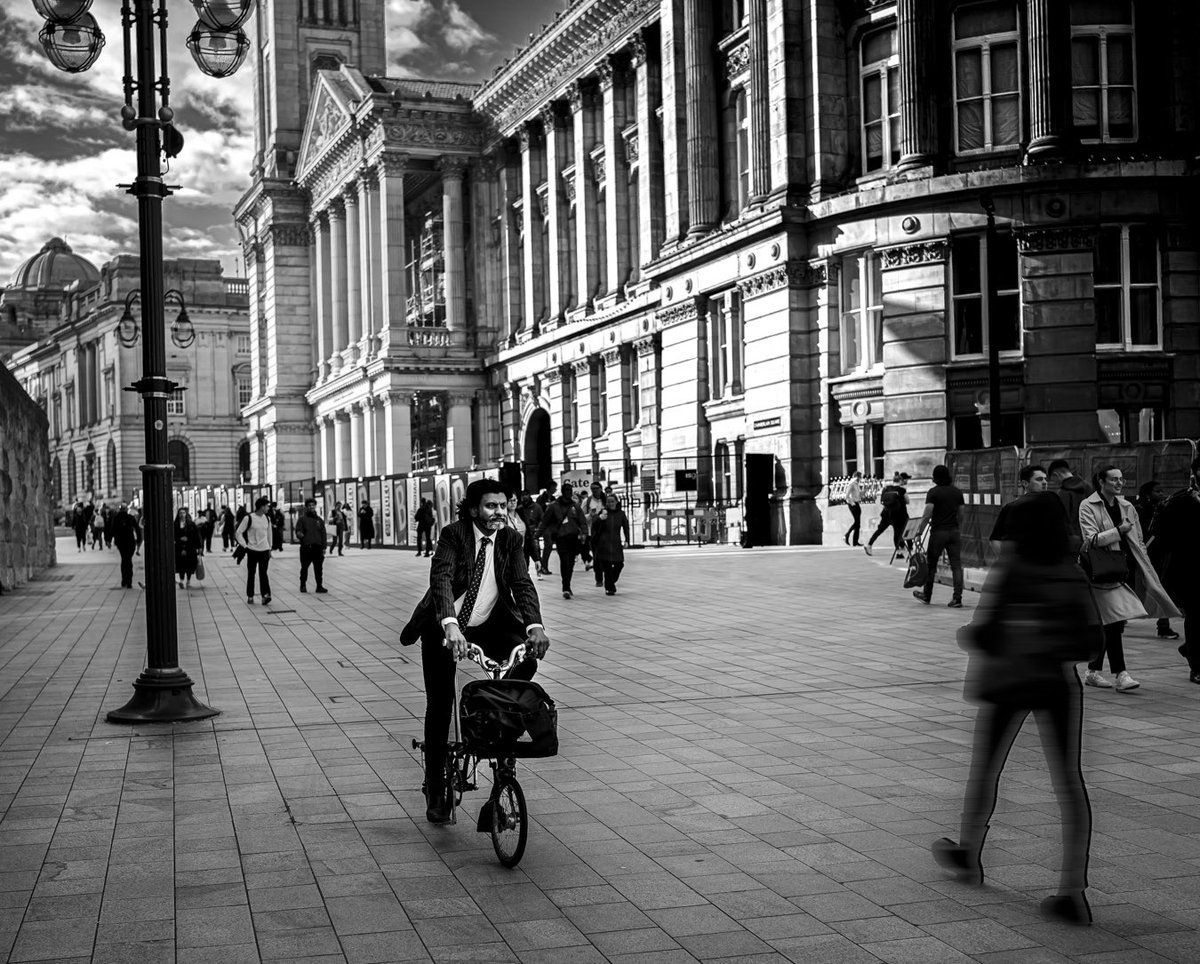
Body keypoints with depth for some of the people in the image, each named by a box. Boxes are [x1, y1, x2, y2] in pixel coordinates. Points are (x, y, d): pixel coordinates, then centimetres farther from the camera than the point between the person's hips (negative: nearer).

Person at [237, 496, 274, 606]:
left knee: (263, 573, -5)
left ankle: (265, 595, -13)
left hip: (264, 550, 3)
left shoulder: (267, 519, 7)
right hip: (252, 550, -3)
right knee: (251, 574, 6)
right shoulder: (249, 518, -9)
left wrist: (270, 548, 17)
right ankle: (250, 596, 16)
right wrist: (244, 545, -9)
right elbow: (238, 532, -4)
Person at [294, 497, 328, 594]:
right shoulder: (302, 519, 3)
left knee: (318, 568, 1)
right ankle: (303, 585, 15)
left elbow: (323, 534, 14)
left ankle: (319, 586, 5)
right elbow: (298, 531, -2)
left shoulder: (319, 519, 14)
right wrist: (299, 534, -27)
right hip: (305, 547, -3)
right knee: (304, 567, 4)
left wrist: (324, 547, 7)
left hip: (318, 547, 3)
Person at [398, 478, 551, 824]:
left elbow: (523, 584, -15)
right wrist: (450, 625, -47)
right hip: (444, 628, -3)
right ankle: (435, 791, 10)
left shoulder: (510, 540, -6)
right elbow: (441, 578, -31)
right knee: (440, 707, -4)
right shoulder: (453, 535, -17)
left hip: (489, 625, 3)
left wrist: (535, 625, -33)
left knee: (527, 658, -25)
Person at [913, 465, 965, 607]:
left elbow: (927, 515, -14)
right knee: (956, 565, 2)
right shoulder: (957, 492, 7)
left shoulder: (933, 492, -8)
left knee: (931, 565, 10)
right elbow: (961, 514, 11)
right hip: (954, 531, 4)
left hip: (938, 531, -4)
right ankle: (957, 598, -3)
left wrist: (919, 532, -8)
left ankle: (926, 595, 22)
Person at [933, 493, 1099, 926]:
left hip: (1007, 683, -3)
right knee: (1069, 781, 2)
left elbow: (983, 634, -16)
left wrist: (967, 635, 4)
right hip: (1059, 684, 3)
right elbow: (1090, 641, 0)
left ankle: (969, 856, 36)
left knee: (984, 771, 16)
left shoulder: (1008, 570, -12)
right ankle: (1073, 892, -2)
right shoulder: (1072, 573, 0)